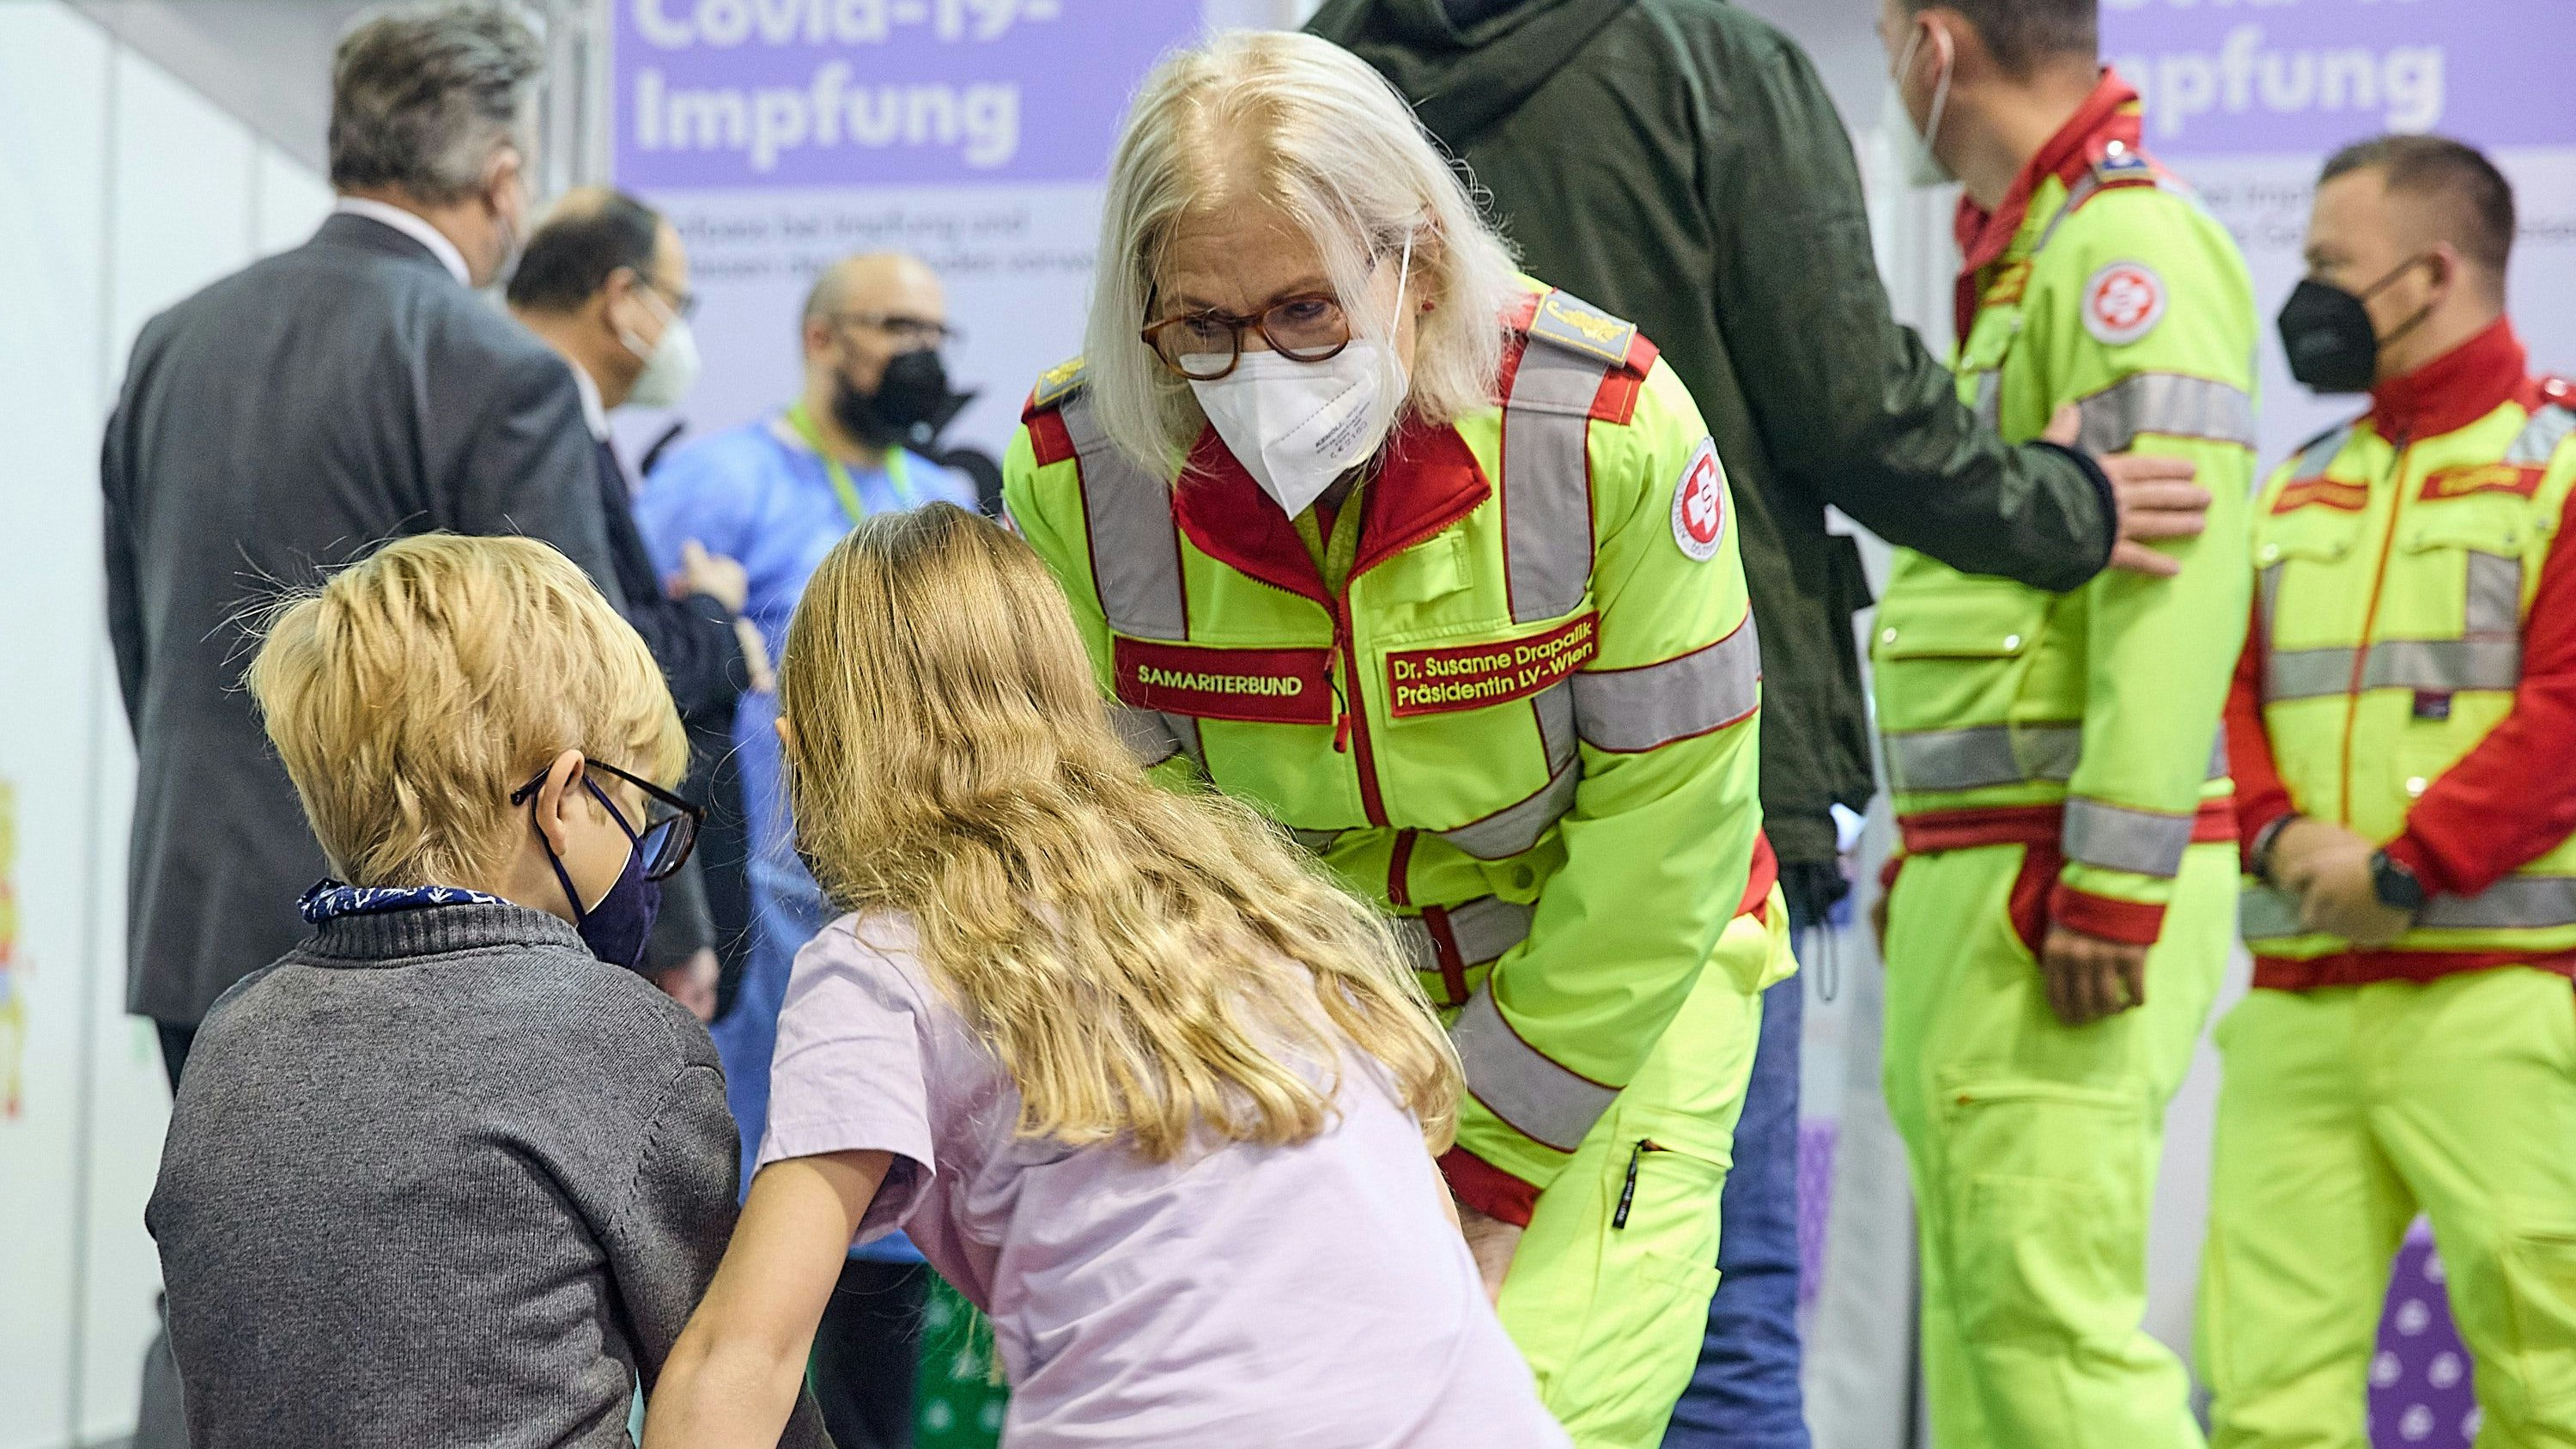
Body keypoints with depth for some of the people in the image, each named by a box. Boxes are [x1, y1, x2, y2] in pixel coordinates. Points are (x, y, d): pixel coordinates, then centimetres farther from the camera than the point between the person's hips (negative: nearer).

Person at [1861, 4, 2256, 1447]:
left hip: (2058, 881, -10)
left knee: (2048, 1317, -14)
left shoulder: (2131, 246, -12)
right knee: (1981, 1314, 13)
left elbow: (2178, 581, -21)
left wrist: (2113, 880, -24)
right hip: (1984, 868, 10)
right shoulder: (2022, 259, 19)